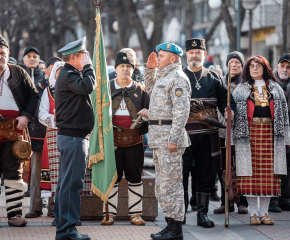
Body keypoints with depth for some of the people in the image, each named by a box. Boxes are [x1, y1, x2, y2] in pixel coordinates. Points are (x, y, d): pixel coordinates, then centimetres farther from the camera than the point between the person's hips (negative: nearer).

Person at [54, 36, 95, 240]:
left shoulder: (70, 75, 21)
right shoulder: (68, 76, -12)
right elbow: (87, 86, -28)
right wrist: (88, 66, -16)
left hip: (71, 136, 11)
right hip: (74, 137, -11)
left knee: (66, 183, 12)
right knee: (71, 183, -9)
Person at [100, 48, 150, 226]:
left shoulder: (140, 90, 8)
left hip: (134, 140, 0)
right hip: (112, 139, 0)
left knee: (135, 178, 5)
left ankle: (135, 214, 13)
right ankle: (110, 213, 10)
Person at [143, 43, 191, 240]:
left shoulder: (178, 78, -12)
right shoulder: (163, 76, 18)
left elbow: (181, 111, -20)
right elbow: (150, 88, 40)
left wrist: (173, 138, -24)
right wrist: (150, 68, 24)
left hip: (169, 136, -10)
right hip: (159, 137, 10)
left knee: (170, 183, -9)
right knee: (162, 185, 14)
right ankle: (170, 224, 21)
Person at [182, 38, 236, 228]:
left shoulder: (214, 78, 14)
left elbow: (225, 100, 14)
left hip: (208, 135, 2)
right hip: (183, 133, -2)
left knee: (206, 174, 5)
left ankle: (203, 213, 14)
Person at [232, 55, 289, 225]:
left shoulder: (275, 89, 12)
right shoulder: (241, 90, 8)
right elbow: (235, 113, 5)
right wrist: (235, 138, -6)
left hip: (270, 133, 1)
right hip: (249, 133, -1)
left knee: (268, 173, 0)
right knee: (251, 172, -4)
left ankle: (265, 212, 7)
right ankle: (254, 212, 3)